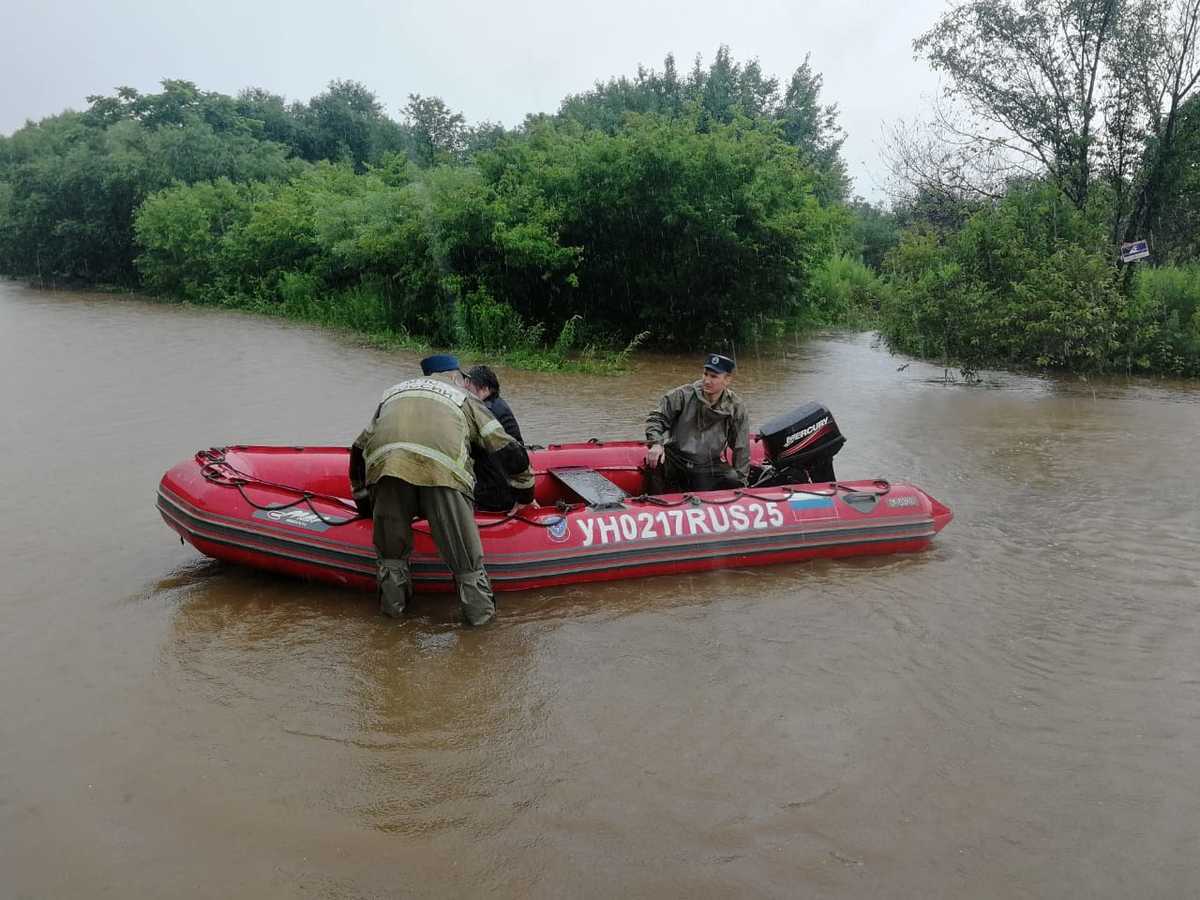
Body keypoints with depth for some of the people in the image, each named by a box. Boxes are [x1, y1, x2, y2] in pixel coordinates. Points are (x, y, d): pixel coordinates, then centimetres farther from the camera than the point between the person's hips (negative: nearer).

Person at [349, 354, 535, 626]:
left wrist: (362, 498, 47)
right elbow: (507, 448, 27)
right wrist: (525, 494, 39)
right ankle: (479, 608, 21)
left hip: (384, 461, 2)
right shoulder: (465, 397, 31)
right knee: (464, 552, 12)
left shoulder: (393, 392, 39)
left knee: (391, 545, 24)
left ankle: (392, 600, 34)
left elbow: (359, 448, 38)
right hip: (443, 466, -2)